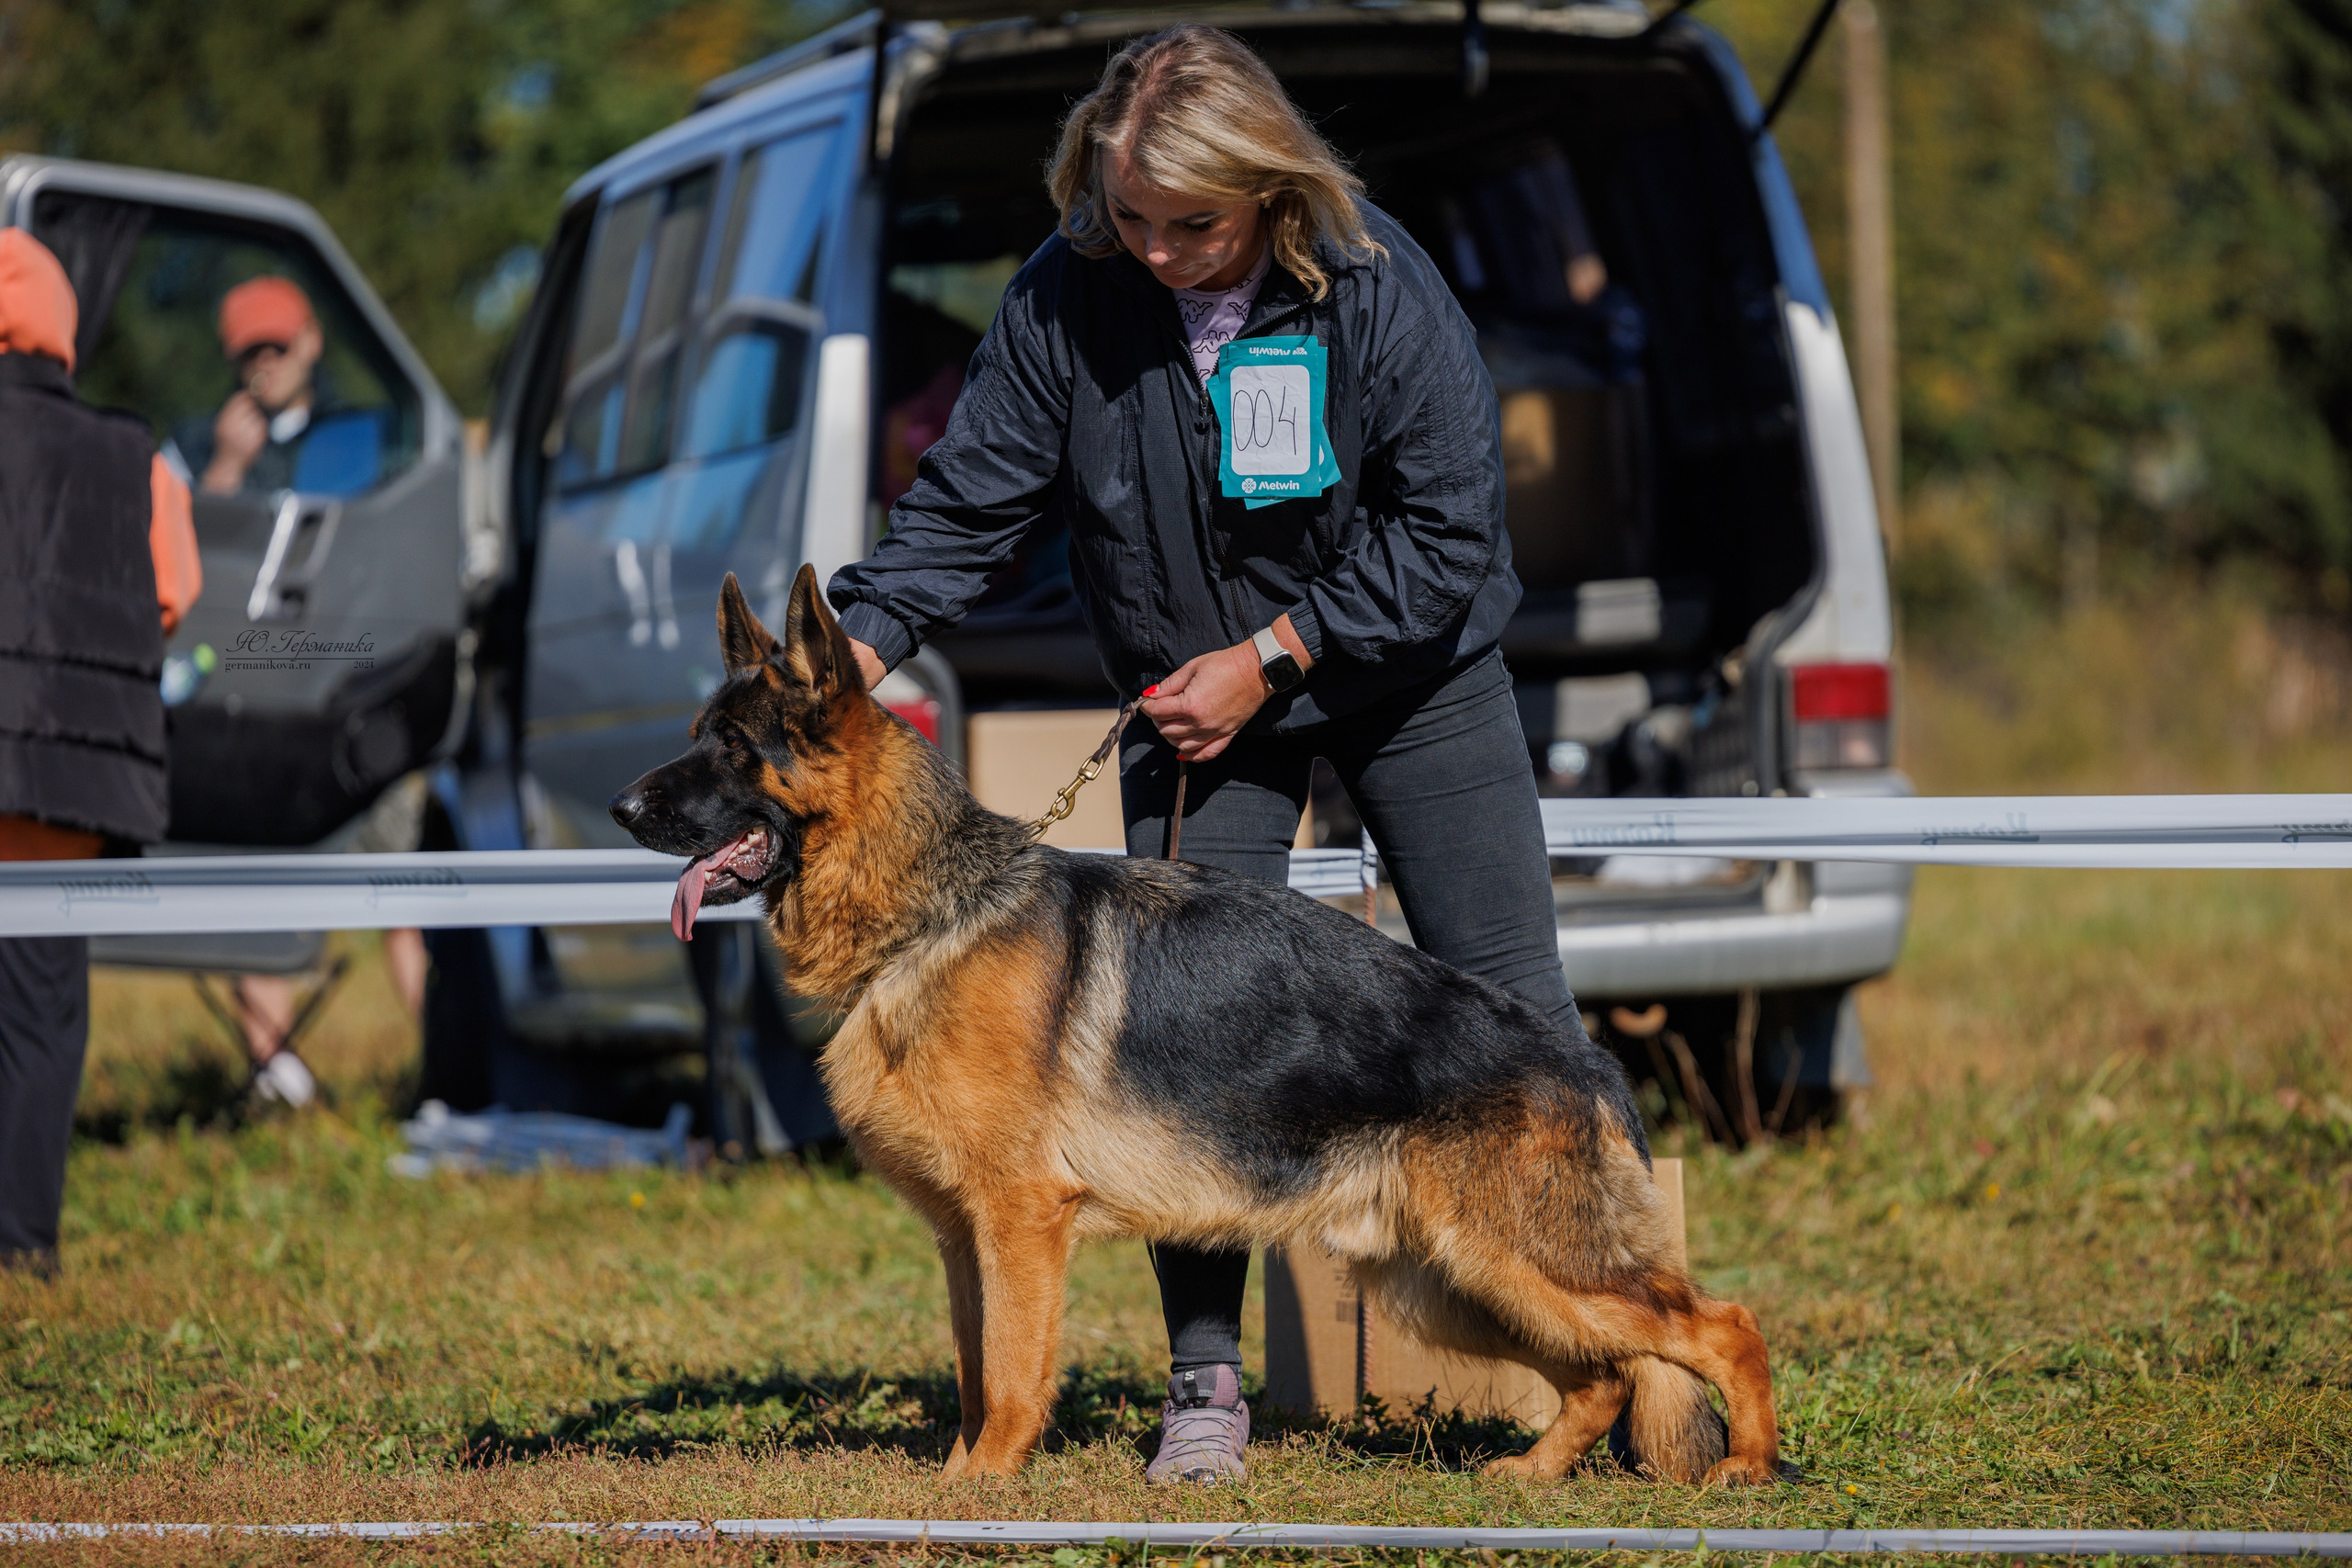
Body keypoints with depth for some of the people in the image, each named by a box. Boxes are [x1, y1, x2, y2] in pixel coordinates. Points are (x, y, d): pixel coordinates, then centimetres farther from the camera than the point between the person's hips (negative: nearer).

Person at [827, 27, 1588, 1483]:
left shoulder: (1376, 285, -23)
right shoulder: (1065, 297, -18)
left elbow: (1449, 528, -17)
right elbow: (967, 501, -11)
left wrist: (1270, 657, -20)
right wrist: (860, 645, -25)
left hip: (1413, 674, -1)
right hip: (1199, 702, 2)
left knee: (1511, 1001, -1)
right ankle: (1207, 1376, 0)